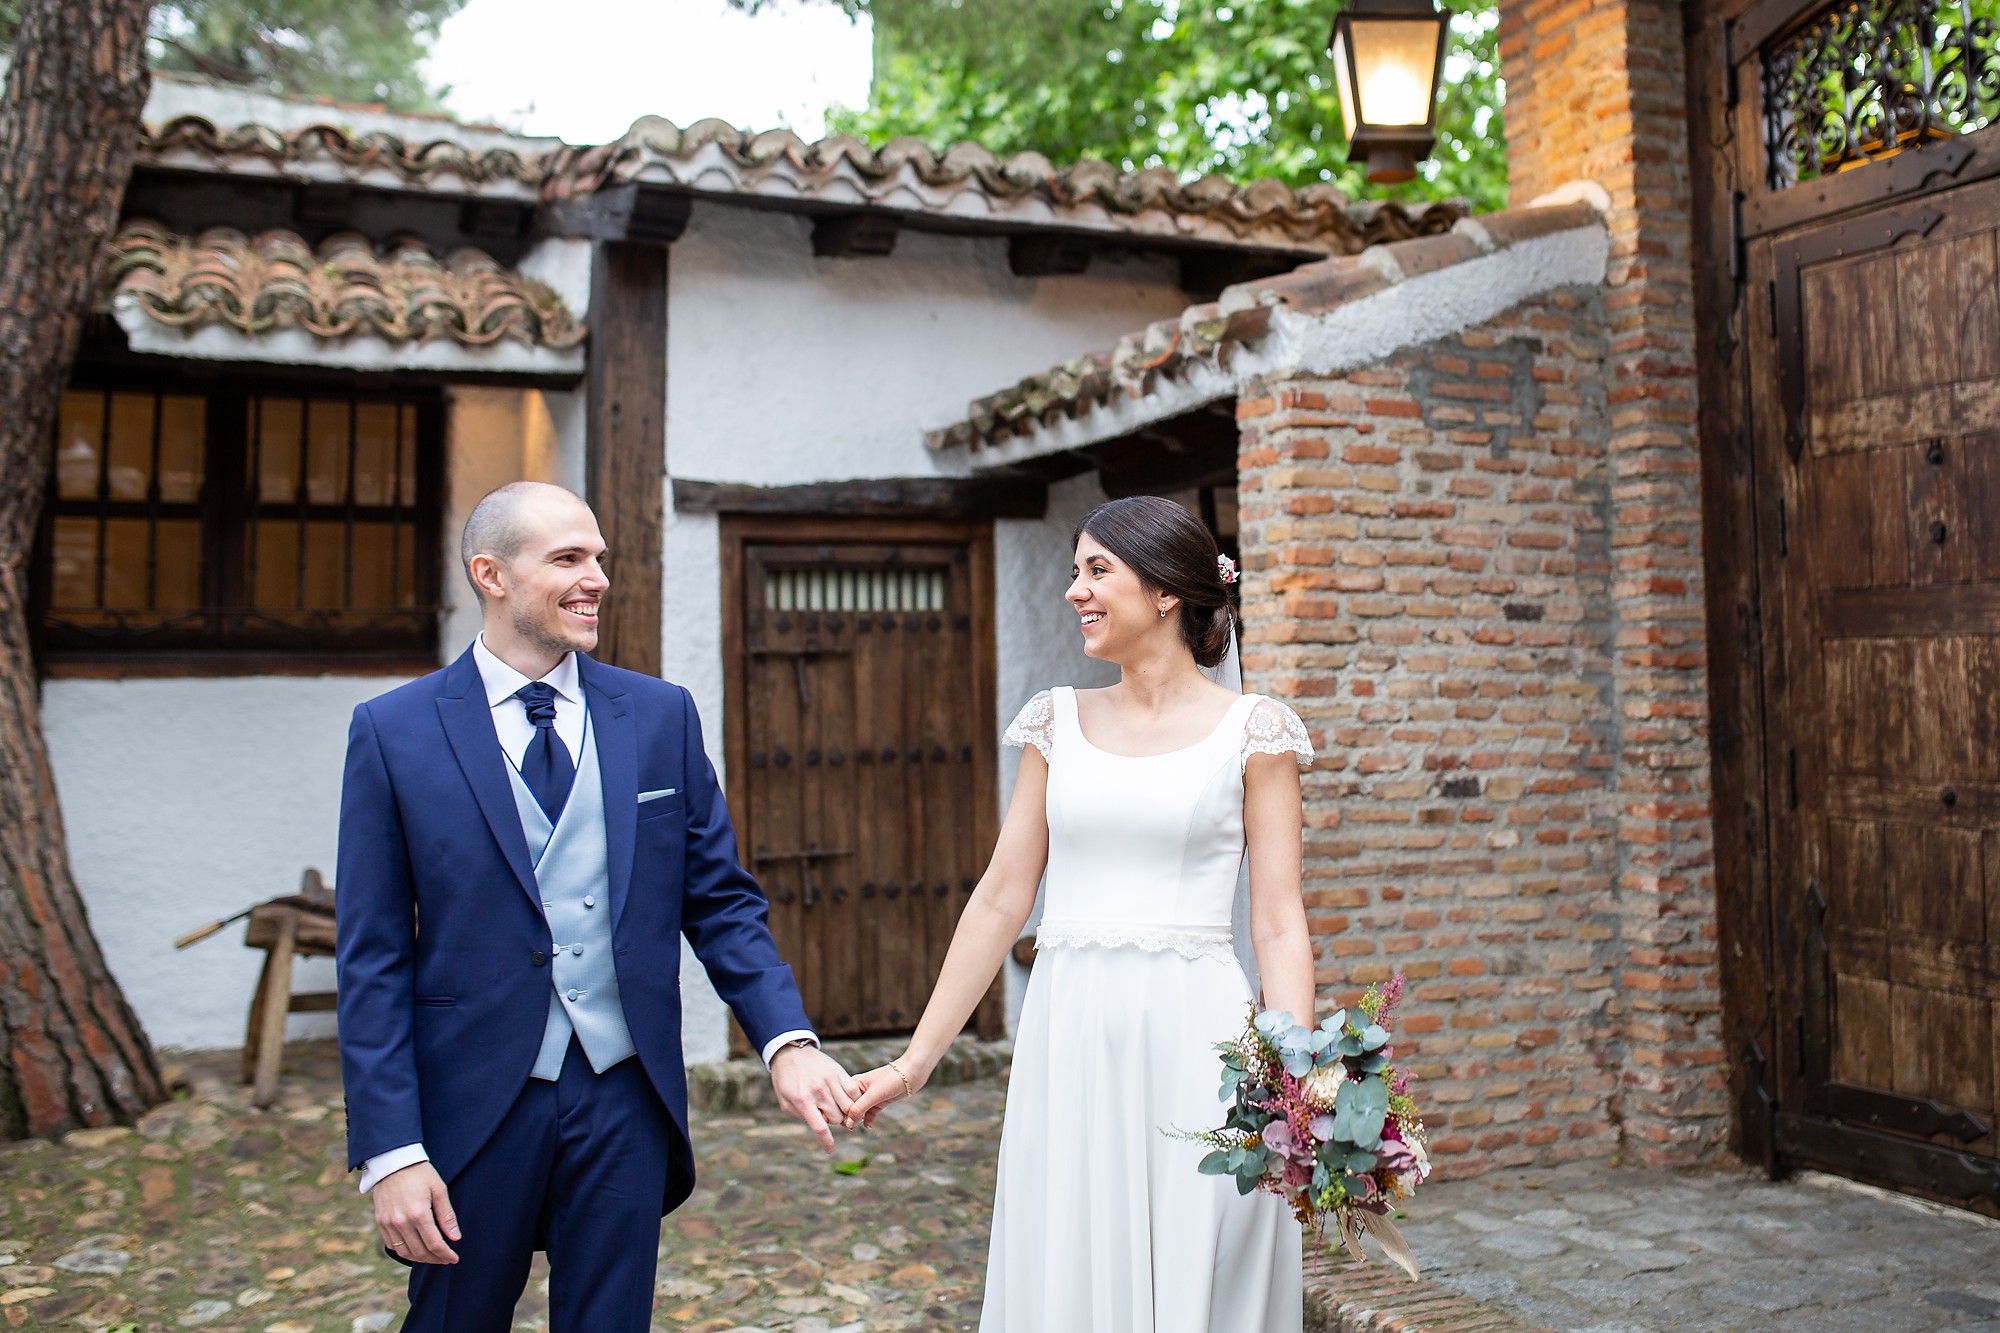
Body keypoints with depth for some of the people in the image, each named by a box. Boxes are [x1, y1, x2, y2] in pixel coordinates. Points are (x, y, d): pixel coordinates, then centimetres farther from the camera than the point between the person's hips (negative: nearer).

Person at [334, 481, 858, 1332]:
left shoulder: (661, 716, 2)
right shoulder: (394, 733, -4)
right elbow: (372, 961, -4)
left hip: (625, 1099, 2)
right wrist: (388, 1151, -9)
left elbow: (721, 902, 3)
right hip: (474, 1103, -1)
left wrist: (787, 1040, -11)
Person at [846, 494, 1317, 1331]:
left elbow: (1278, 922, -4)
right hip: (1067, 1039, 4)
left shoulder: (1251, 731, -1)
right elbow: (1003, 896, 8)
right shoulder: (1058, 722, 8)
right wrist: (915, 1061, 6)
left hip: (1191, 1036, -3)